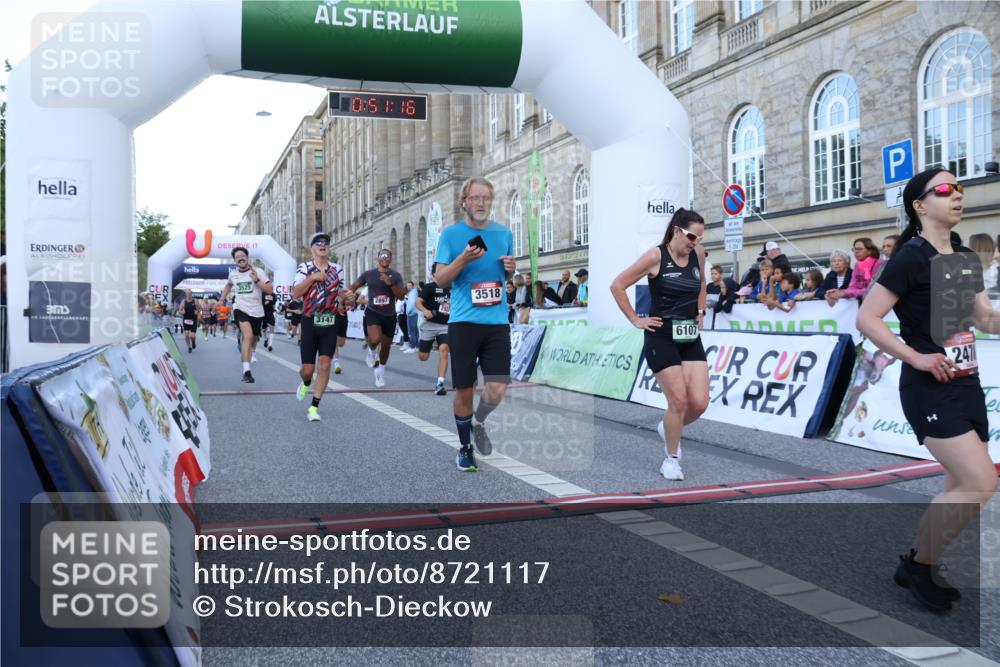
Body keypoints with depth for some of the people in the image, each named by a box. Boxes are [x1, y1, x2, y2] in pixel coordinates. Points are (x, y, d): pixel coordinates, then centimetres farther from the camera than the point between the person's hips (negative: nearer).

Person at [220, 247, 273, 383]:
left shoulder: (257, 272, -5)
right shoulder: (233, 274, 5)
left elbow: (270, 289, -12)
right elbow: (228, 285, 29)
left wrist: (256, 280, -23)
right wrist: (221, 300, 22)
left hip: (257, 312, 1)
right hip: (241, 310, -1)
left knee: (253, 341, 16)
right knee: (248, 336, -26)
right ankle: (246, 371, -31)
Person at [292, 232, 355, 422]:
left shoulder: (337, 269, 10)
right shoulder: (304, 268, 0)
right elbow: (295, 294, -12)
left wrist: (347, 298, -1)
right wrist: (312, 278, -19)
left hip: (330, 323, 2)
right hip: (310, 322, -2)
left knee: (325, 365, -8)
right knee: (308, 369, 2)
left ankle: (314, 407, 1)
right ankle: (306, 383, 39)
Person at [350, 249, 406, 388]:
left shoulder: (395, 275, -1)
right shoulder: (368, 274, 0)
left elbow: (401, 296, -8)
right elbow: (353, 287, 12)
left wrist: (390, 284, -21)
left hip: (389, 315, 2)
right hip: (373, 312, -2)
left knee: (386, 346, 13)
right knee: (375, 339, -29)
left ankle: (381, 370, 40)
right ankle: (371, 351, 9)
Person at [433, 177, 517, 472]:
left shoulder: (504, 233, 10)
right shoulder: (451, 234, 1)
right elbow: (440, 280, -2)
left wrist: (511, 268, -2)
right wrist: (464, 259, -17)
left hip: (497, 322, 2)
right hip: (463, 322, -2)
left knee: (497, 389, -6)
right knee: (464, 390, 4)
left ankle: (478, 422, 27)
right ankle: (464, 447, 24)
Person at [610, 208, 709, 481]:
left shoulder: (698, 253, 5)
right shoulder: (656, 256, -11)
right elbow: (617, 286, -8)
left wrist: (700, 312, 15)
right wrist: (636, 320, -7)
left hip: (690, 338, 5)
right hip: (661, 338, -5)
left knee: (699, 403, -3)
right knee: (679, 401, -9)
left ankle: (668, 428, 29)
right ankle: (671, 459, 12)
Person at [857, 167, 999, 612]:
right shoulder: (912, 258, -13)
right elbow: (867, 318, -18)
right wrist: (917, 358, -20)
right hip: (930, 390, -8)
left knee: (962, 486, 11)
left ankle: (919, 564, 27)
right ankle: (918, 564, 6)